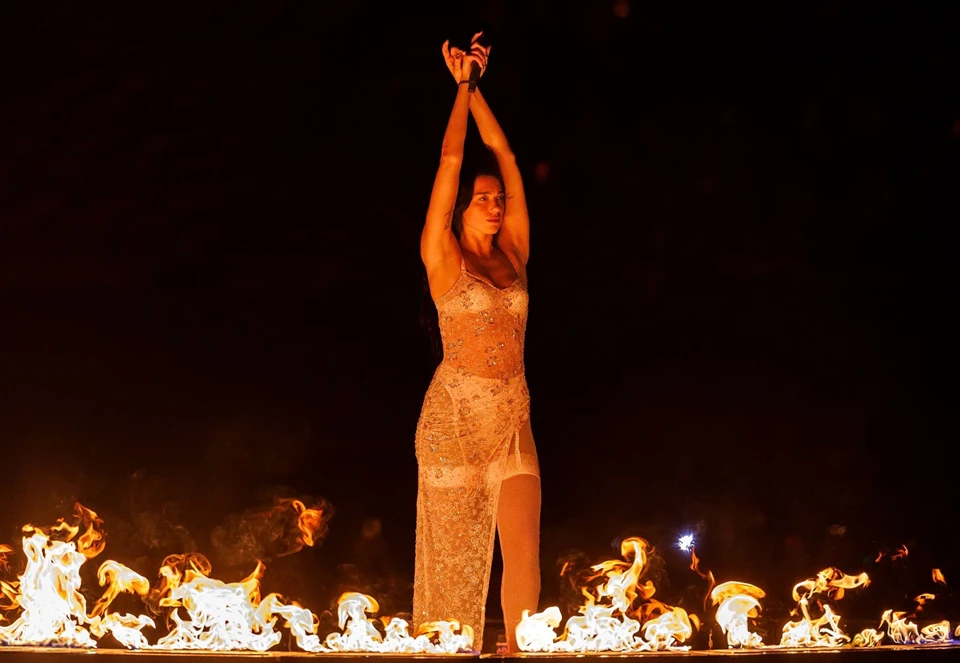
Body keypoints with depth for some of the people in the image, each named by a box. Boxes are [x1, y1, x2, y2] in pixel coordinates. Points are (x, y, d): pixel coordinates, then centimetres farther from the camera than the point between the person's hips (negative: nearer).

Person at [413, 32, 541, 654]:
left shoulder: (513, 255, 11)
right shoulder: (444, 258, 0)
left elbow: (503, 152, 12)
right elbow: (451, 159, -1)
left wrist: (475, 87, 15)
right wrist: (462, 83, 6)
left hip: (514, 420, 4)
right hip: (455, 415, -4)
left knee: (525, 550, -7)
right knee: (454, 557, 1)